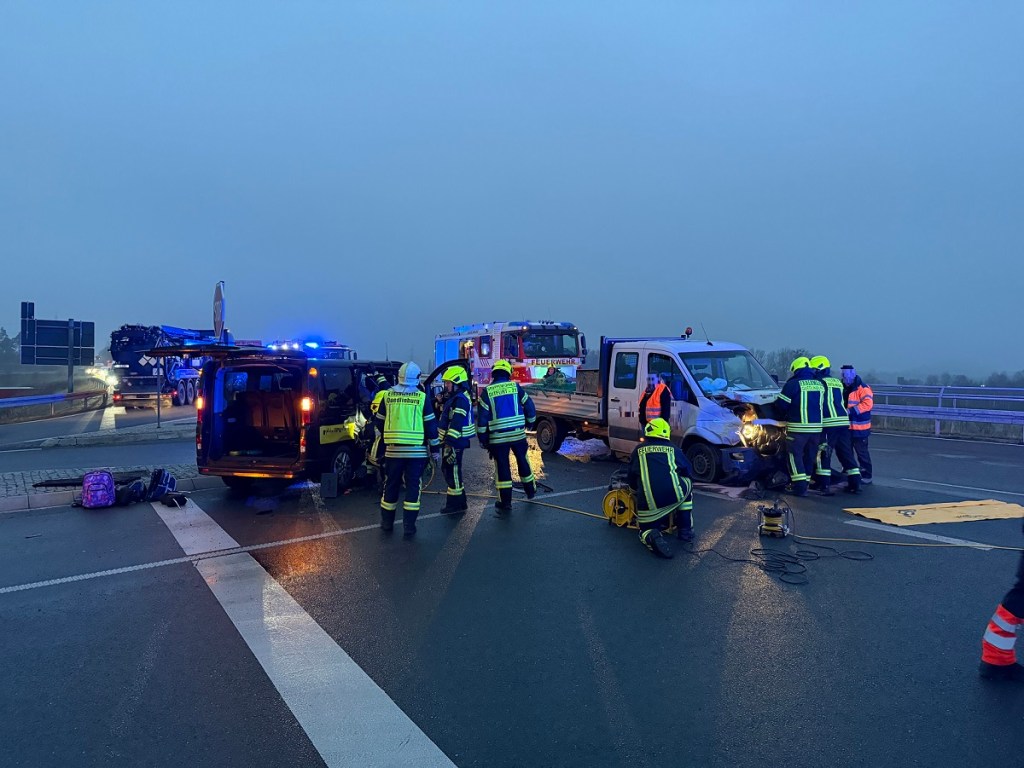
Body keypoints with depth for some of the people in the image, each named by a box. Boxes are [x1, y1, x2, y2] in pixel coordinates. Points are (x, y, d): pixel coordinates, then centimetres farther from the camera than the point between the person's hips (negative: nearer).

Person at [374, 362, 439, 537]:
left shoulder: (388, 395, 2)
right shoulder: (422, 397, -5)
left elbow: (380, 422, 11)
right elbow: (431, 425, -3)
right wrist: (435, 447, 6)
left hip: (393, 449, 2)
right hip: (416, 450, -2)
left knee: (391, 485, 14)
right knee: (413, 486, 4)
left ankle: (387, 523, 24)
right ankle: (409, 526, 4)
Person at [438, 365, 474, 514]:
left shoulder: (460, 399, -18)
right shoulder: (454, 397, 16)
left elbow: (456, 423, -25)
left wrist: (450, 441, -28)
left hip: (454, 442, -11)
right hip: (449, 440, 11)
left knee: (452, 471, -5)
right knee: (448, 470, 18)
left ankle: (456, 504, 4)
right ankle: (458, 501, 28)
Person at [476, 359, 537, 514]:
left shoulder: (487, 392, -3)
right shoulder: (515, 387, 1)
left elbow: (482, 417, -5)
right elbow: (529, 407, 5)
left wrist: (482, 439, 3)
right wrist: (529, 423, 22)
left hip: (498, 437, -2)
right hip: (518, 434, 2)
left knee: (502, 467, 4)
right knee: (523, 461, 20)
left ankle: (505, 503, 7)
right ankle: (530, 490, 36)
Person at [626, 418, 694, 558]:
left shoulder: (638, 450, 15)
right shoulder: (673, 449, 15)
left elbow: (630, 479, 19)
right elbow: (687, 471, 26)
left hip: (648, 503, 0)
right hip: (675, 495, 0)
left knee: (646, 530, 23)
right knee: (687, 484, 33)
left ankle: (651, 537, -17)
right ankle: (685, 531, 28)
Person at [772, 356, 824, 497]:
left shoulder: (793, 384, -8)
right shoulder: (820, 385, 12)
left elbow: (781, 405, -5)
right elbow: (822, 405, 21)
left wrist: (780, 417, 14)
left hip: (798, 427, -6)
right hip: (816, 427, 6)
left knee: (795, 456, 2)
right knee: (809, 456, 16)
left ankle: (800, 487, -5)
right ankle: (804, 484, 23)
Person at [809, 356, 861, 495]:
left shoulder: (821, 382, -4)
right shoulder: (837, 382, 20)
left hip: (829, 422, -7)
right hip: (844, 421, 7)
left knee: (823, 453, -1)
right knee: (846, 453, 11)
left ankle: (823, 485, -1)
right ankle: (855, 483, 11)